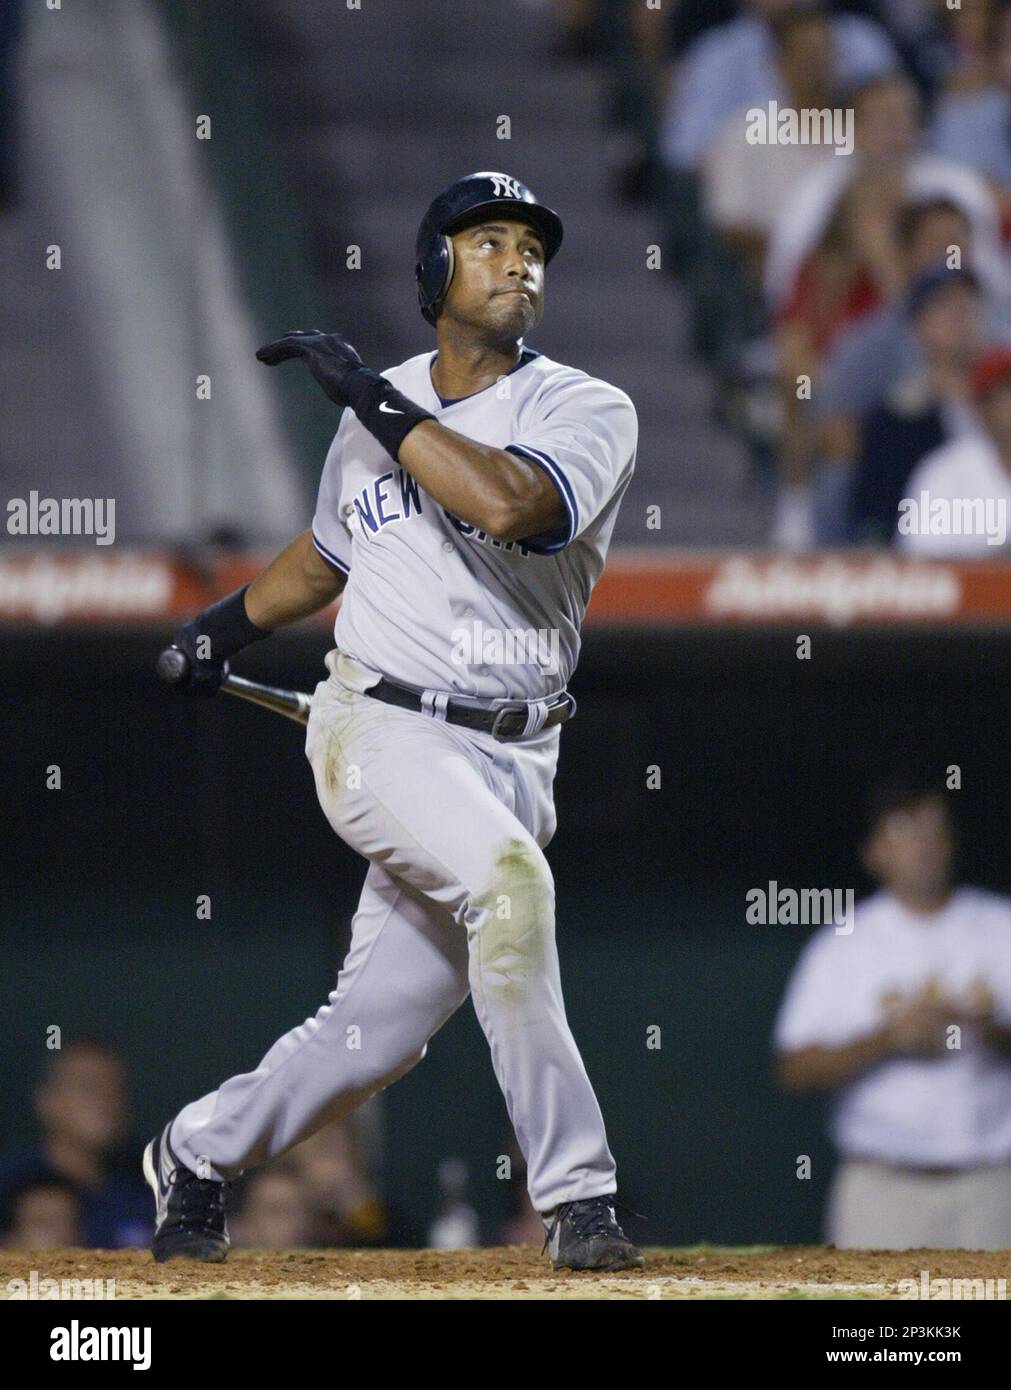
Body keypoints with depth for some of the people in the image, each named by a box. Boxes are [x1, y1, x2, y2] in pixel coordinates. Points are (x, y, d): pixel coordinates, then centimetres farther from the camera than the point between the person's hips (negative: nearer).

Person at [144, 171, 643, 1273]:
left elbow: (506, 500, -26)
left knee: (375, 1036, 3)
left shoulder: (590, 412, -4)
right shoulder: (376, 415, 9)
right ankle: (576, 1192, -27)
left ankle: (199, 1151, 32)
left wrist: (371, 395, -18)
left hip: (510, 756, 0)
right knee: (509, 876, -30)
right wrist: (231, 621, 32)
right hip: (378, 727, 0)